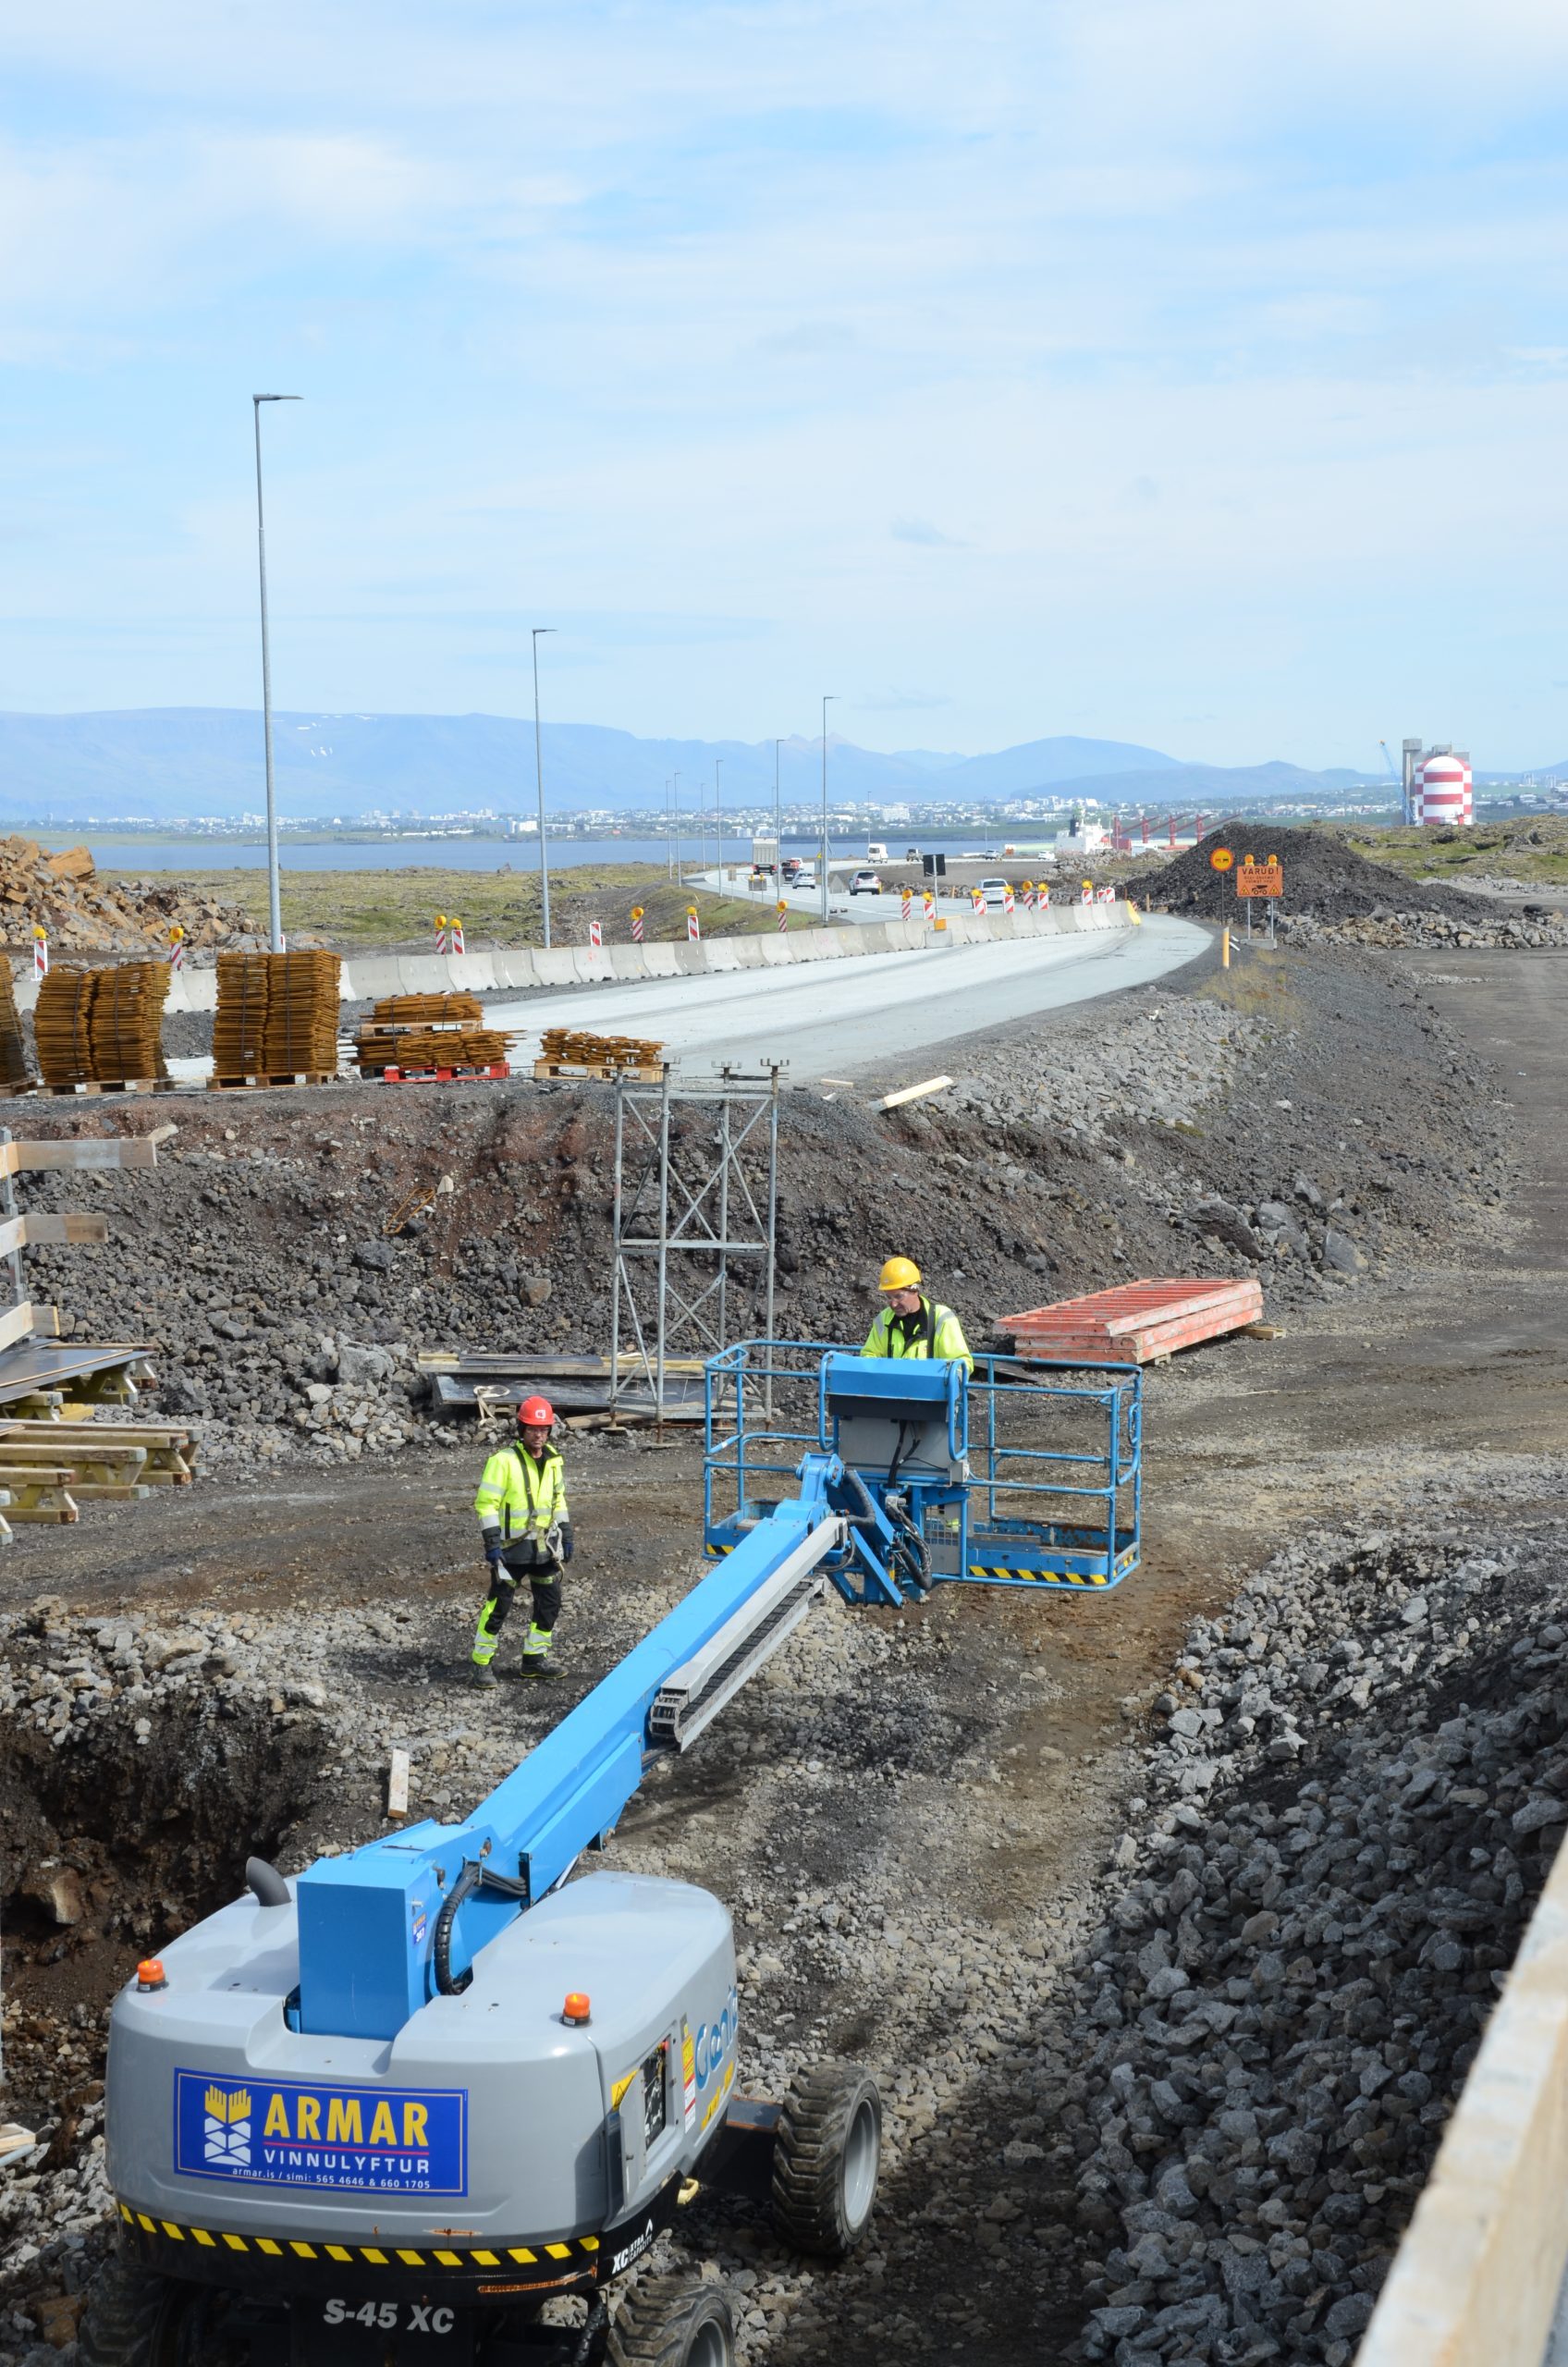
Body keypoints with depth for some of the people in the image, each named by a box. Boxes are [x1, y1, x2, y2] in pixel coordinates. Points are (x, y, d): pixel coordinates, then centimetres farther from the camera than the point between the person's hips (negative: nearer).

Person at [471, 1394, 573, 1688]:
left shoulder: (553, 1460, 6)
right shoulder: (504, 1461, -15)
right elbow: (486, 1503, -15)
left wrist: (566, 1537, 13)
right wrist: (492, 1544, -19)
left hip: (545, 1547, 6)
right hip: (512, 1548, -6)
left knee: (550, 1602, 11)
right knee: (498, 1605, -3)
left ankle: (534, 1659, 24)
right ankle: (482, 1664, 7)